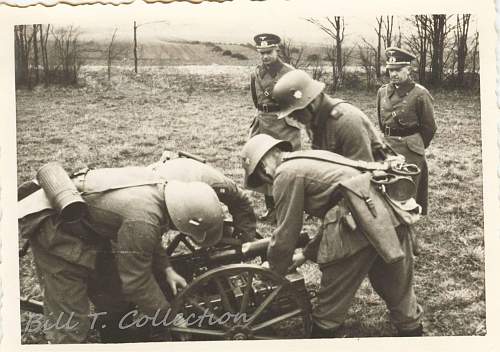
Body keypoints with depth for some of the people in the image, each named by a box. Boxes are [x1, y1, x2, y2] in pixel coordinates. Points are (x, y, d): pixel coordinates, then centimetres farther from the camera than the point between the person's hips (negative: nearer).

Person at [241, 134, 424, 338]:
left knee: (333, 294, 10)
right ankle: (412, 330, 38)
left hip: (359, 223, -9)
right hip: (391, 212, 9)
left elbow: (286, 232, 2)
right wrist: (307, 254, 36)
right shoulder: (313, 157, 29)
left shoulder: (286, 173, 2)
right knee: (398, 284, 24)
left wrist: (274, 270, 19)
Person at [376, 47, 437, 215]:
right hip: (387, 149, 5)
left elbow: (429, 127, -1)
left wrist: (417, 147, 8)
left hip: (411, 152, -5)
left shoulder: (420, 94, -10)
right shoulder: (382, 92, 6)